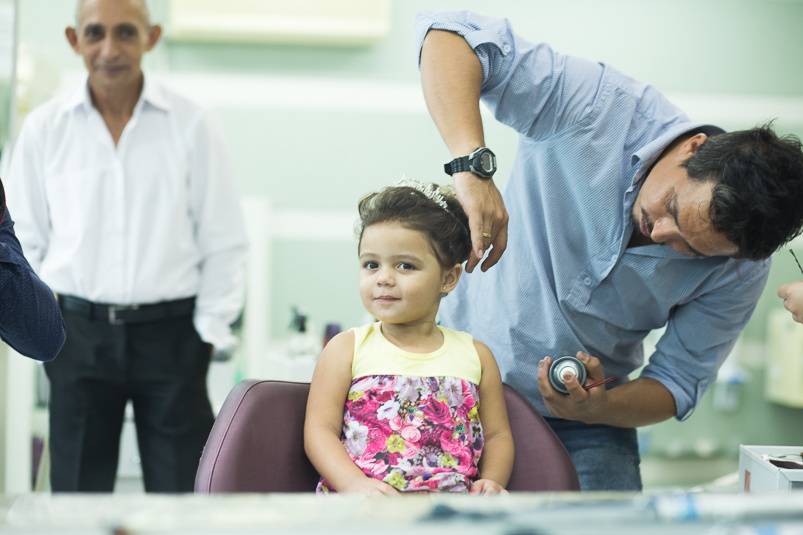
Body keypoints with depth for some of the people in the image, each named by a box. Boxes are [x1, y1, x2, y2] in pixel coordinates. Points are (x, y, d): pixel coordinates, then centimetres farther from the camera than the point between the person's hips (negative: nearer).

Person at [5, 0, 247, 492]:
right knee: (77, 497, 7)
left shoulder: (190, 125, -1)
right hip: (78, 331, 1)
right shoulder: (45, 128, 2)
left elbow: (223, 241, 2)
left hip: (170, 330, -1)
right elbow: (25, 240, 9)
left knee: (180, 496, 3)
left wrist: (211, 328, 0)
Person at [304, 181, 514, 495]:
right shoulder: (347, 349, 9)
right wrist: (354, 483, -15)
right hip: (359, 505, -2)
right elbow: (319, 430, 3)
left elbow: (497, 434, 20)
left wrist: (491, 481, -1)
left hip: (451, 506, 3)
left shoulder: (475, 355, 15)